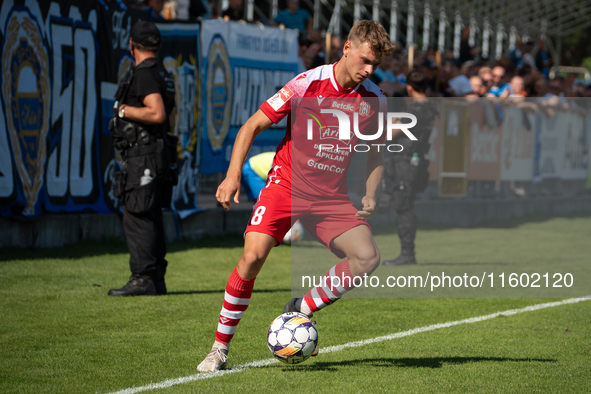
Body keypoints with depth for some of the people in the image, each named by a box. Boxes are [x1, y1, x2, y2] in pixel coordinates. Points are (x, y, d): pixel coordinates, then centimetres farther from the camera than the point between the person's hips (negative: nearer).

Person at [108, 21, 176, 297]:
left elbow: (157, 114, -24)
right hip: (156, 152, 10)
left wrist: (124, 110, -13)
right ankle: (156, 279, 14)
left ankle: (144, 279, -13)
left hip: (144, 157, -10)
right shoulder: (161, 73, 18)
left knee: (137, 216, -11)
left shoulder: (145, 74, -13)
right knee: (149, 217, 12)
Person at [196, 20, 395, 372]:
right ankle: (220, 348, -7)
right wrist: (233, 176, -15)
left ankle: (301, 310, 6)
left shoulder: (374, 100, 0)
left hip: (332, 196, 4)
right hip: (287, 184, -4)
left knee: (368, 257, -16)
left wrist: (370, 196, 0)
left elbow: (375, 154, 16)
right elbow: (253, 125, -6)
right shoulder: (307, 84, -12)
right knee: (254, 255, -21)